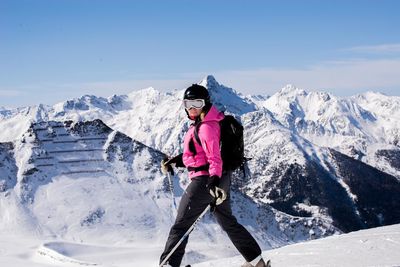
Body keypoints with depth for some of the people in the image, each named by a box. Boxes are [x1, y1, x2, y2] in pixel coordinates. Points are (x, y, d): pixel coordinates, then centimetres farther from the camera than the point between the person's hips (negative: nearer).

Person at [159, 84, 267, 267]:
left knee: (181, 225, -2)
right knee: (228, 222, 20)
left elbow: (214, 156, -26)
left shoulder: (206, 126, -18)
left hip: (205, 180, -10)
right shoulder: (200, 124, 12)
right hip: (221, 179, 10)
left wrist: (214, 179, -38)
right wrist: (176, 160, 21)